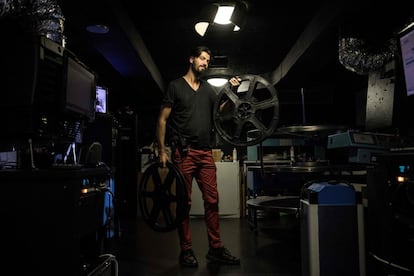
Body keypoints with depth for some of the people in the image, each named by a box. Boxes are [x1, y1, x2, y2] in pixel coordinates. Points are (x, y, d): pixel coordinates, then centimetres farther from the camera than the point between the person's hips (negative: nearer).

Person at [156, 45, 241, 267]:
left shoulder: (208, 89, 19)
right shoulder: (175, 86, 5)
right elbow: (162, 120, 1)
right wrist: (162, 151, -7)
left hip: (206, 153, 5)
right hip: (184, 152, -4)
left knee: (212, 200, 2)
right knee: (184, 202, 0)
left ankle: (215, 249, 11)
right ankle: (186, 251, 10)